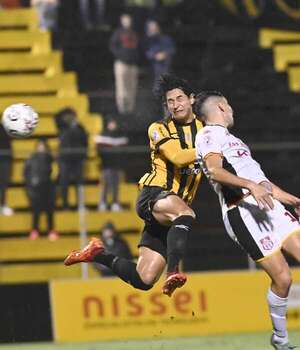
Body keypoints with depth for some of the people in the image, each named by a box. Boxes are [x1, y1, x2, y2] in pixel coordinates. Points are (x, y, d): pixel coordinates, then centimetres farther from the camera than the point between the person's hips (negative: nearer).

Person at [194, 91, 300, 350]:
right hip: (243, 211, -9)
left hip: (268, 205, 9)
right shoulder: (209, 135, -1)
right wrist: (252, 186, -30)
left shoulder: (228, 137, 28)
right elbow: (214, 171, -19)